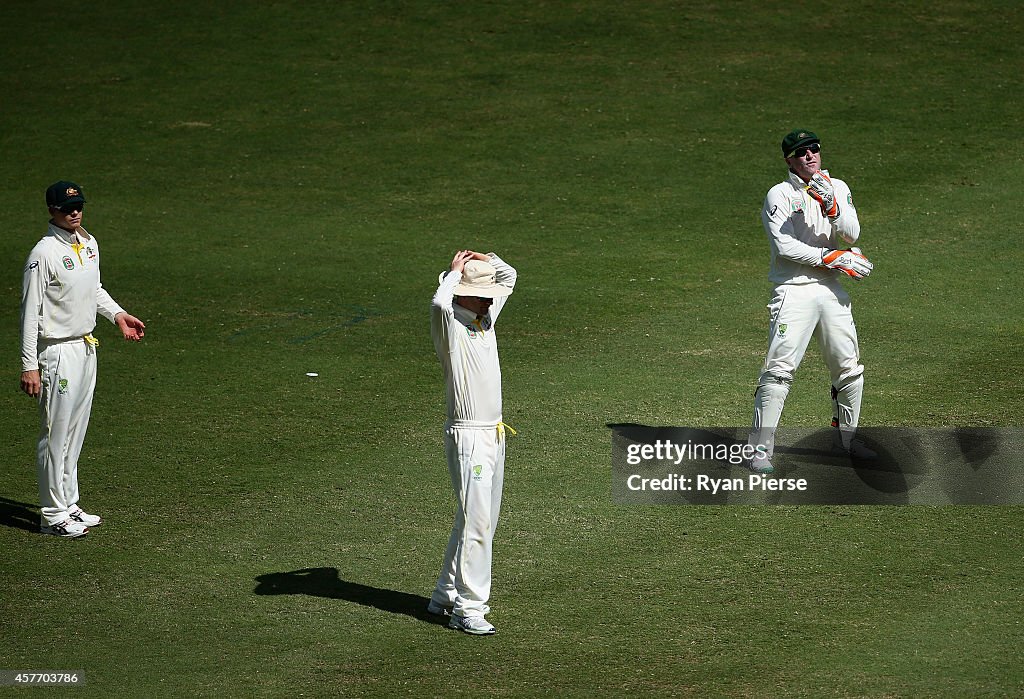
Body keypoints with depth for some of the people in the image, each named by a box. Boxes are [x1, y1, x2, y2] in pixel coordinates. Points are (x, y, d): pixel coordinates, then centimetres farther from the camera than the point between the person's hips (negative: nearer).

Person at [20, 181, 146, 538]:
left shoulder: (89, 244, 7)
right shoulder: (44, 254, -18)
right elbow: (30, 312, -18)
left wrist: (117, 314, 8)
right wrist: (29, 366, -20)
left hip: (86, 346, 8)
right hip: (58, 351, -8)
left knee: (76, 432, 15)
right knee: (56, 434, -2)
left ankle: (69, 505, 24)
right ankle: (53, 514, 4)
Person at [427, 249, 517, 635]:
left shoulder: (485, 318, 12)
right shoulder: (450, 325, -11)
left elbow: (508, 277, 25)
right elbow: (440, 302, -36)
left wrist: (483, 259, 5)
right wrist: (456, 271, -17)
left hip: (494, 435, 9)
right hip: (467, 437, -9)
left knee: (482, 520, 12)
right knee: (475, 521, -11)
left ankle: (446, 596, 21)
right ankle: (467, 607, -8)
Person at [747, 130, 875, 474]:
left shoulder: (838, 188, 10)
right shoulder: (779, 194, -4)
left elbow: (851, 236, -1)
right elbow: (785, 246, -14)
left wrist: (831, 206, -19)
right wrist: (834, 259, -14)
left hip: (831, 290, 5)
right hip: (794, 289, -5)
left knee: (849, 368, 10)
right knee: (780, 368, -14)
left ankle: (845, 436, 29)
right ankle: (761, 448, -13)